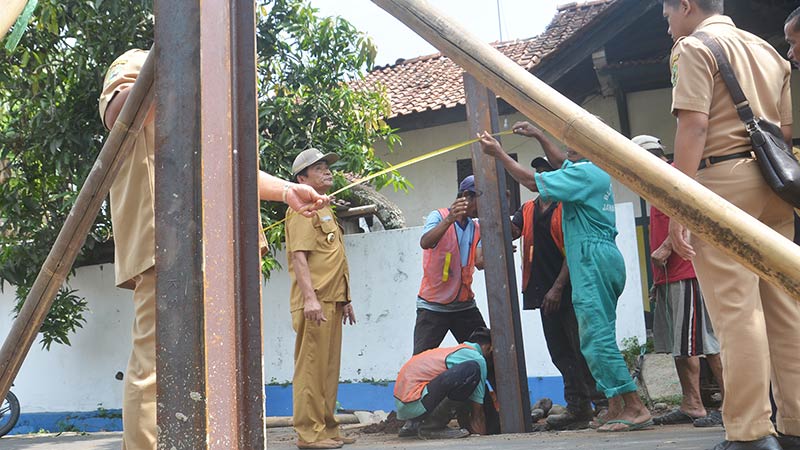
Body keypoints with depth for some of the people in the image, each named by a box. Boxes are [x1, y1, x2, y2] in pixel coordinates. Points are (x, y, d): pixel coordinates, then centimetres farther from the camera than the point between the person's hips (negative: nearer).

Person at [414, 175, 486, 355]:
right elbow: (425, 243, -25)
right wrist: (449, 220, -39)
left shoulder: (476, 228, 10)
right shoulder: (438, 216, -5)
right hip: (433, 306, -5)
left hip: (465, 305, 5)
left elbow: (480, 263, -3)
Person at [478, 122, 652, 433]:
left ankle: (635, 408, -10)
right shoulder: (597, 171, 19)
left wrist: (498, 153, -2)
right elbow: (562, 165, 38)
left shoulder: (583, 172, -11)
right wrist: (539, 137, 34)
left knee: (597, 339, -11)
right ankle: (616, 410, 9)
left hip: (593, 259, -10)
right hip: (606, 259, 10)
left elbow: (532, 182, -10)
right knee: (599, 337, 9)